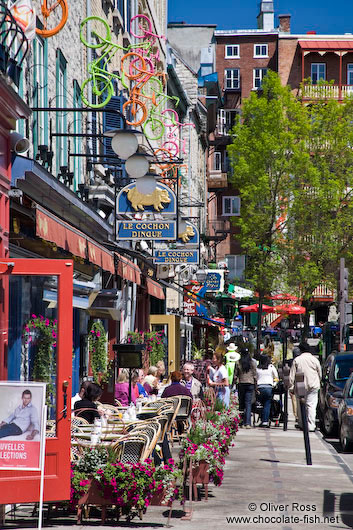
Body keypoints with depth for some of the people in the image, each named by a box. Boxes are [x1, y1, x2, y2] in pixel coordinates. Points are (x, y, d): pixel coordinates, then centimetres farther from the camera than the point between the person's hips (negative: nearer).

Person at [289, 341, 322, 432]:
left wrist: (291, 386, 7)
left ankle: (301, 424, 19)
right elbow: (320, 374, 9)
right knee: (311, 405, -1)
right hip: (313, 386, 0)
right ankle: (311, 426, -6)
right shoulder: (315, 360, -2)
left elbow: (292, 375, 0)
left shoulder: (296, 360, -2)